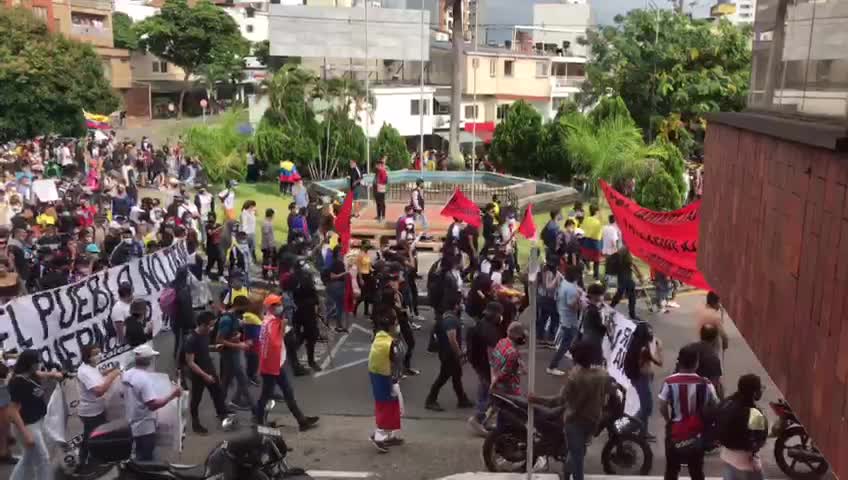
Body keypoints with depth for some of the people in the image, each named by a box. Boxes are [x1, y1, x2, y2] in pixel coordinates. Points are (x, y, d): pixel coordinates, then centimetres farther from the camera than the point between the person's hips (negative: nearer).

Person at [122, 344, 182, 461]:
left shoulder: (127, 374, 0)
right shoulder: (144, 378, -28)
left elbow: (123, 394, 16)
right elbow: (153, 404, -33)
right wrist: (172, 395, -28)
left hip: (132, 425, 9)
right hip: (145, 427, -9)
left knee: (140, 458, 25)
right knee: (146, 460, 4)